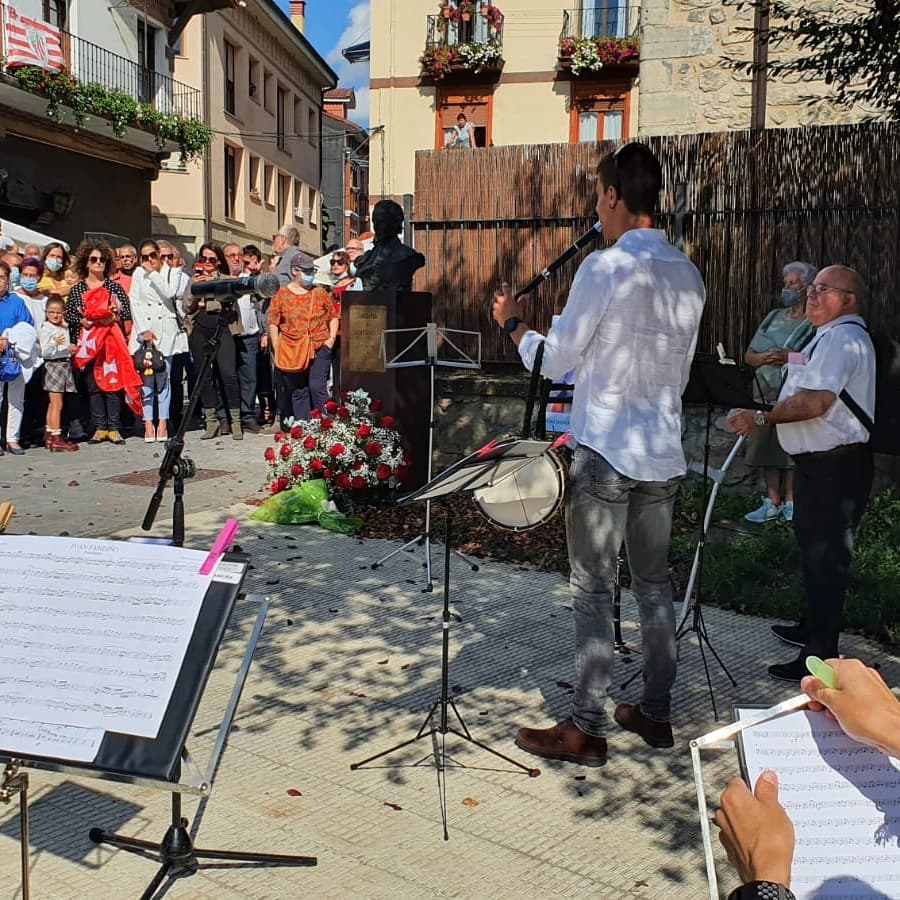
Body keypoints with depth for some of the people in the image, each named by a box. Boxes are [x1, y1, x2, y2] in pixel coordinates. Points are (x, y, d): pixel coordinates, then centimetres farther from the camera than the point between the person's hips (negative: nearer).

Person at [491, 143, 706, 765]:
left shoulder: (605, 269, -14)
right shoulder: (688, 275, 8)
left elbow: (554, 361, -8)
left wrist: (512, 323, 8)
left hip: (606, 453, -7)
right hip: (664, 454, 7)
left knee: (594, 591, 0)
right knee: (655, 585, 15)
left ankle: (587, 730, 7)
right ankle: (656, 713, 26)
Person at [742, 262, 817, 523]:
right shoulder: (774, 317, 17)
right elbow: (748, 356, 15)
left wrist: (791, 358, -20)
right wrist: (766, 358, -6)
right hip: (766, 393, 6)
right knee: (767, 448, 5)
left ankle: (790, 503, 8)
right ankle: (772, 502, 13)